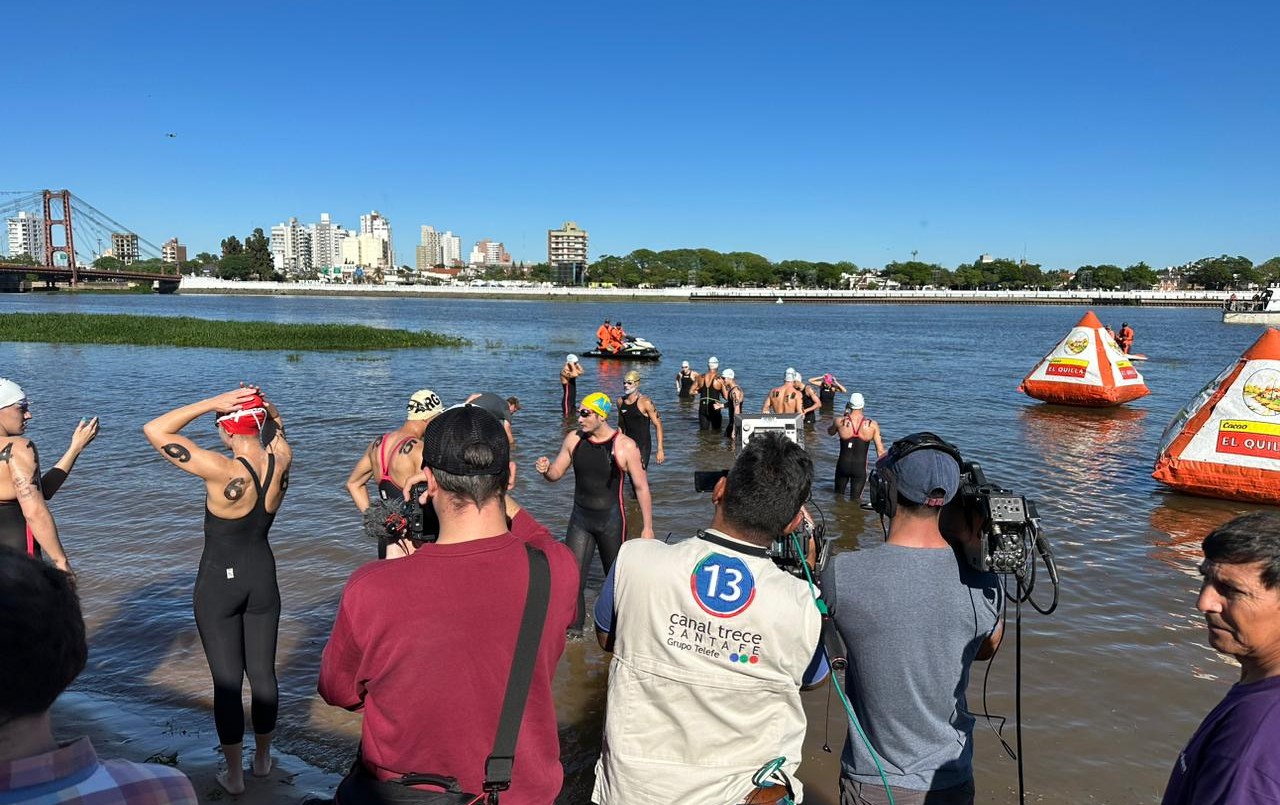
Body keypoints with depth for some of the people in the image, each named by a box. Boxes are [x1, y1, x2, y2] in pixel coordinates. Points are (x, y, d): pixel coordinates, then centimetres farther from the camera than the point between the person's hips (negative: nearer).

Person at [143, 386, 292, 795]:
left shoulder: (223, 471, -26)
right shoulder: (281, 461, -11)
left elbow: (154, 430, -22)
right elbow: (277, 429, 14)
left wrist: (211, 402, -24)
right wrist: (263, 404, -6)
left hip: (219, 582, -5)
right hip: (263, 578, 5)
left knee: (227, 681, 8)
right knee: (263, 674, 17)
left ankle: (234, 774, 22)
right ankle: (263, 758, 34)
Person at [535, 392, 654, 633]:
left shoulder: (625, 446, -16)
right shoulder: (574, 439, -5)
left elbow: (641, 487, -10)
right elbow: (556, 473, 5)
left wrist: (648, 527, -9)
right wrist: (545, 469, -20)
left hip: (611, 521, -3)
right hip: (580, 519, 3)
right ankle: (574, 631, 16)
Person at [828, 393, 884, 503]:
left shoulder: (840, 422, -12)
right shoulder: (872, 425, -12)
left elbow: (830, 432, 13)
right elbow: (880, 451, -8)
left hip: (843, 465, 1)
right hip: (860, 467, -1)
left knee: (838, 494, 23)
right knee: (855, 499, 12)